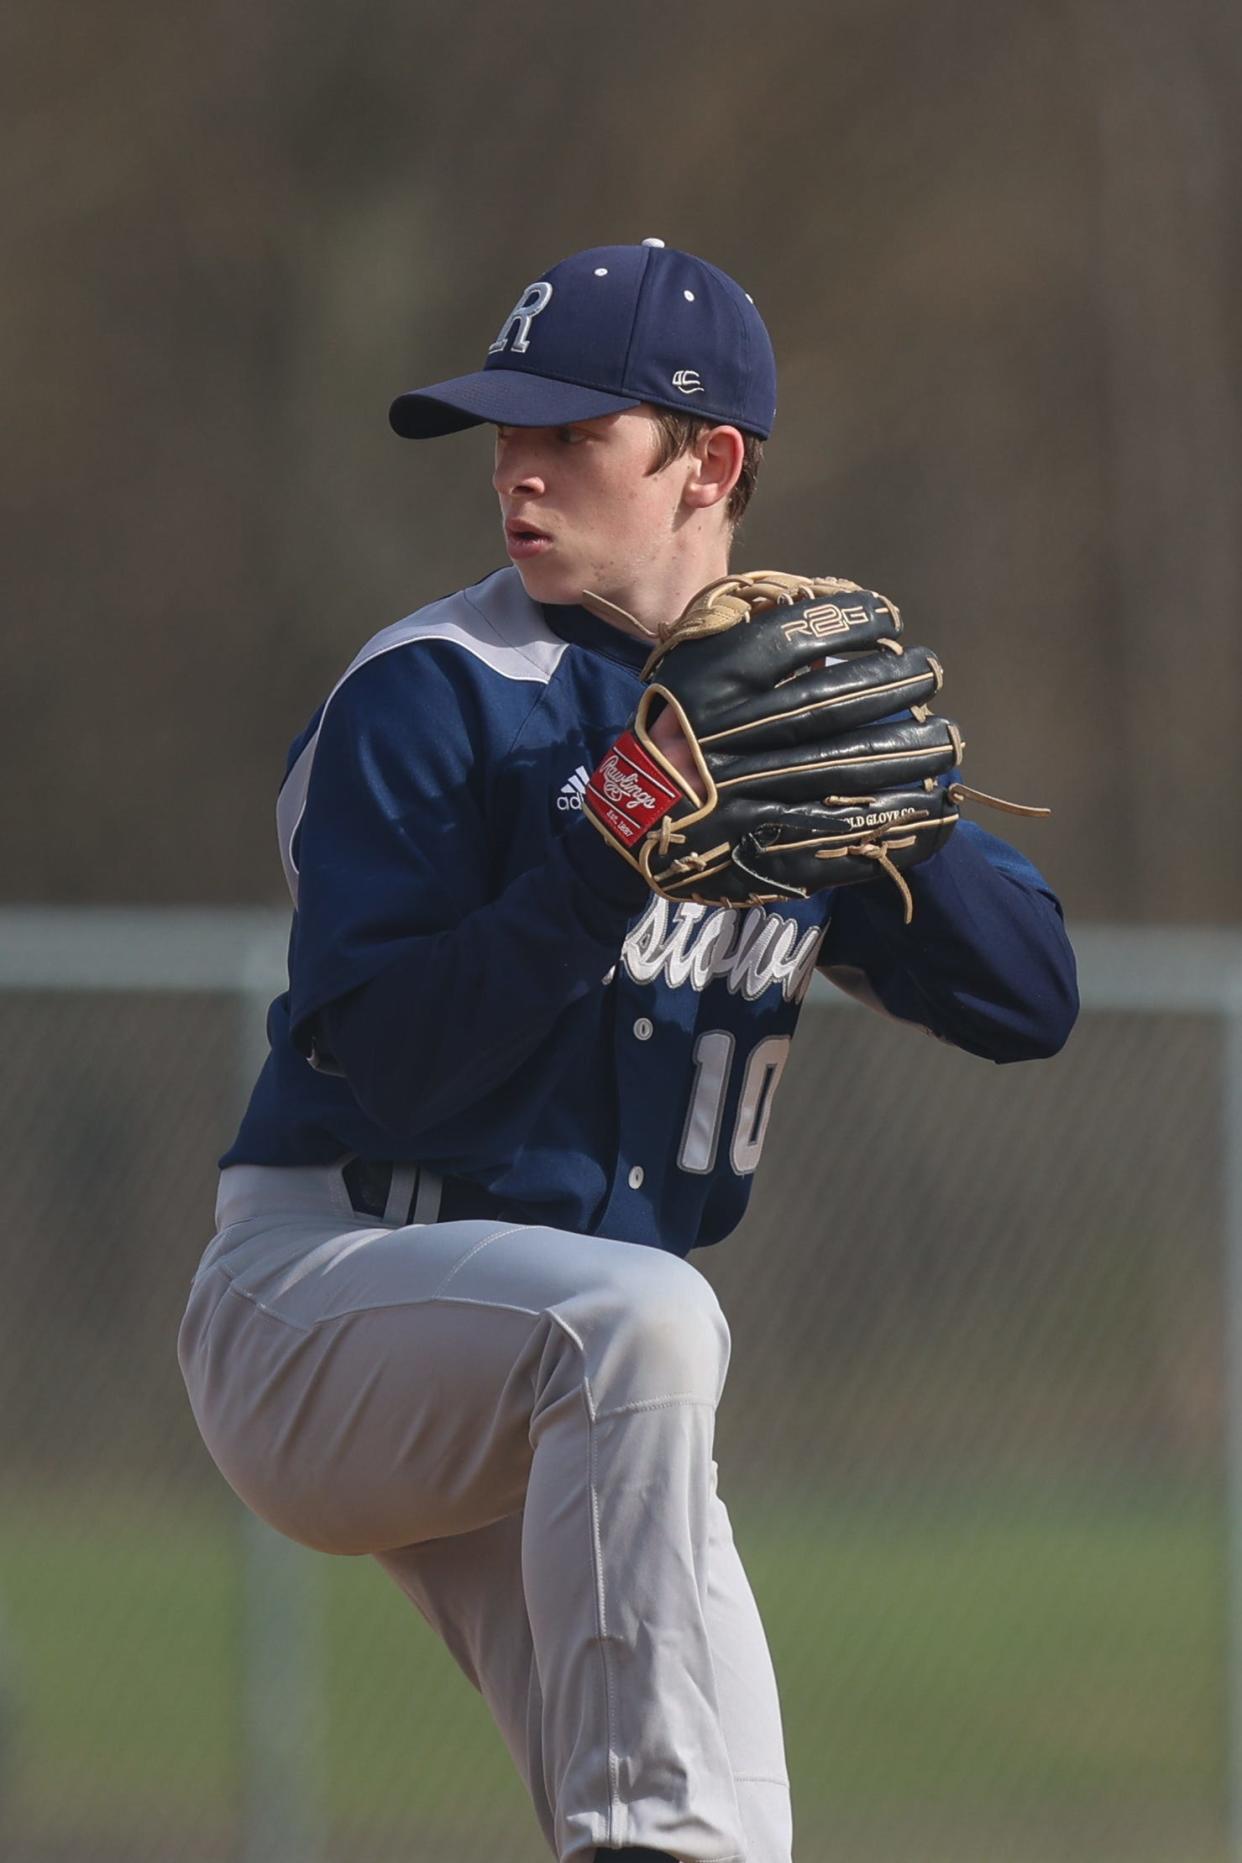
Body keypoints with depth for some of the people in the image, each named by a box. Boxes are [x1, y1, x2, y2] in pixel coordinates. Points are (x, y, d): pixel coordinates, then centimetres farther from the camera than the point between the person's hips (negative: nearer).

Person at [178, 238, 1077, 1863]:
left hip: (534, 1390, 6)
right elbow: (388, 1055, -18)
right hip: (322, 1282, -6)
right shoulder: (431, 695, -8)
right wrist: (613, 861, -28)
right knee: (636, 1319, -36)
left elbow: (1030, 998, 2)